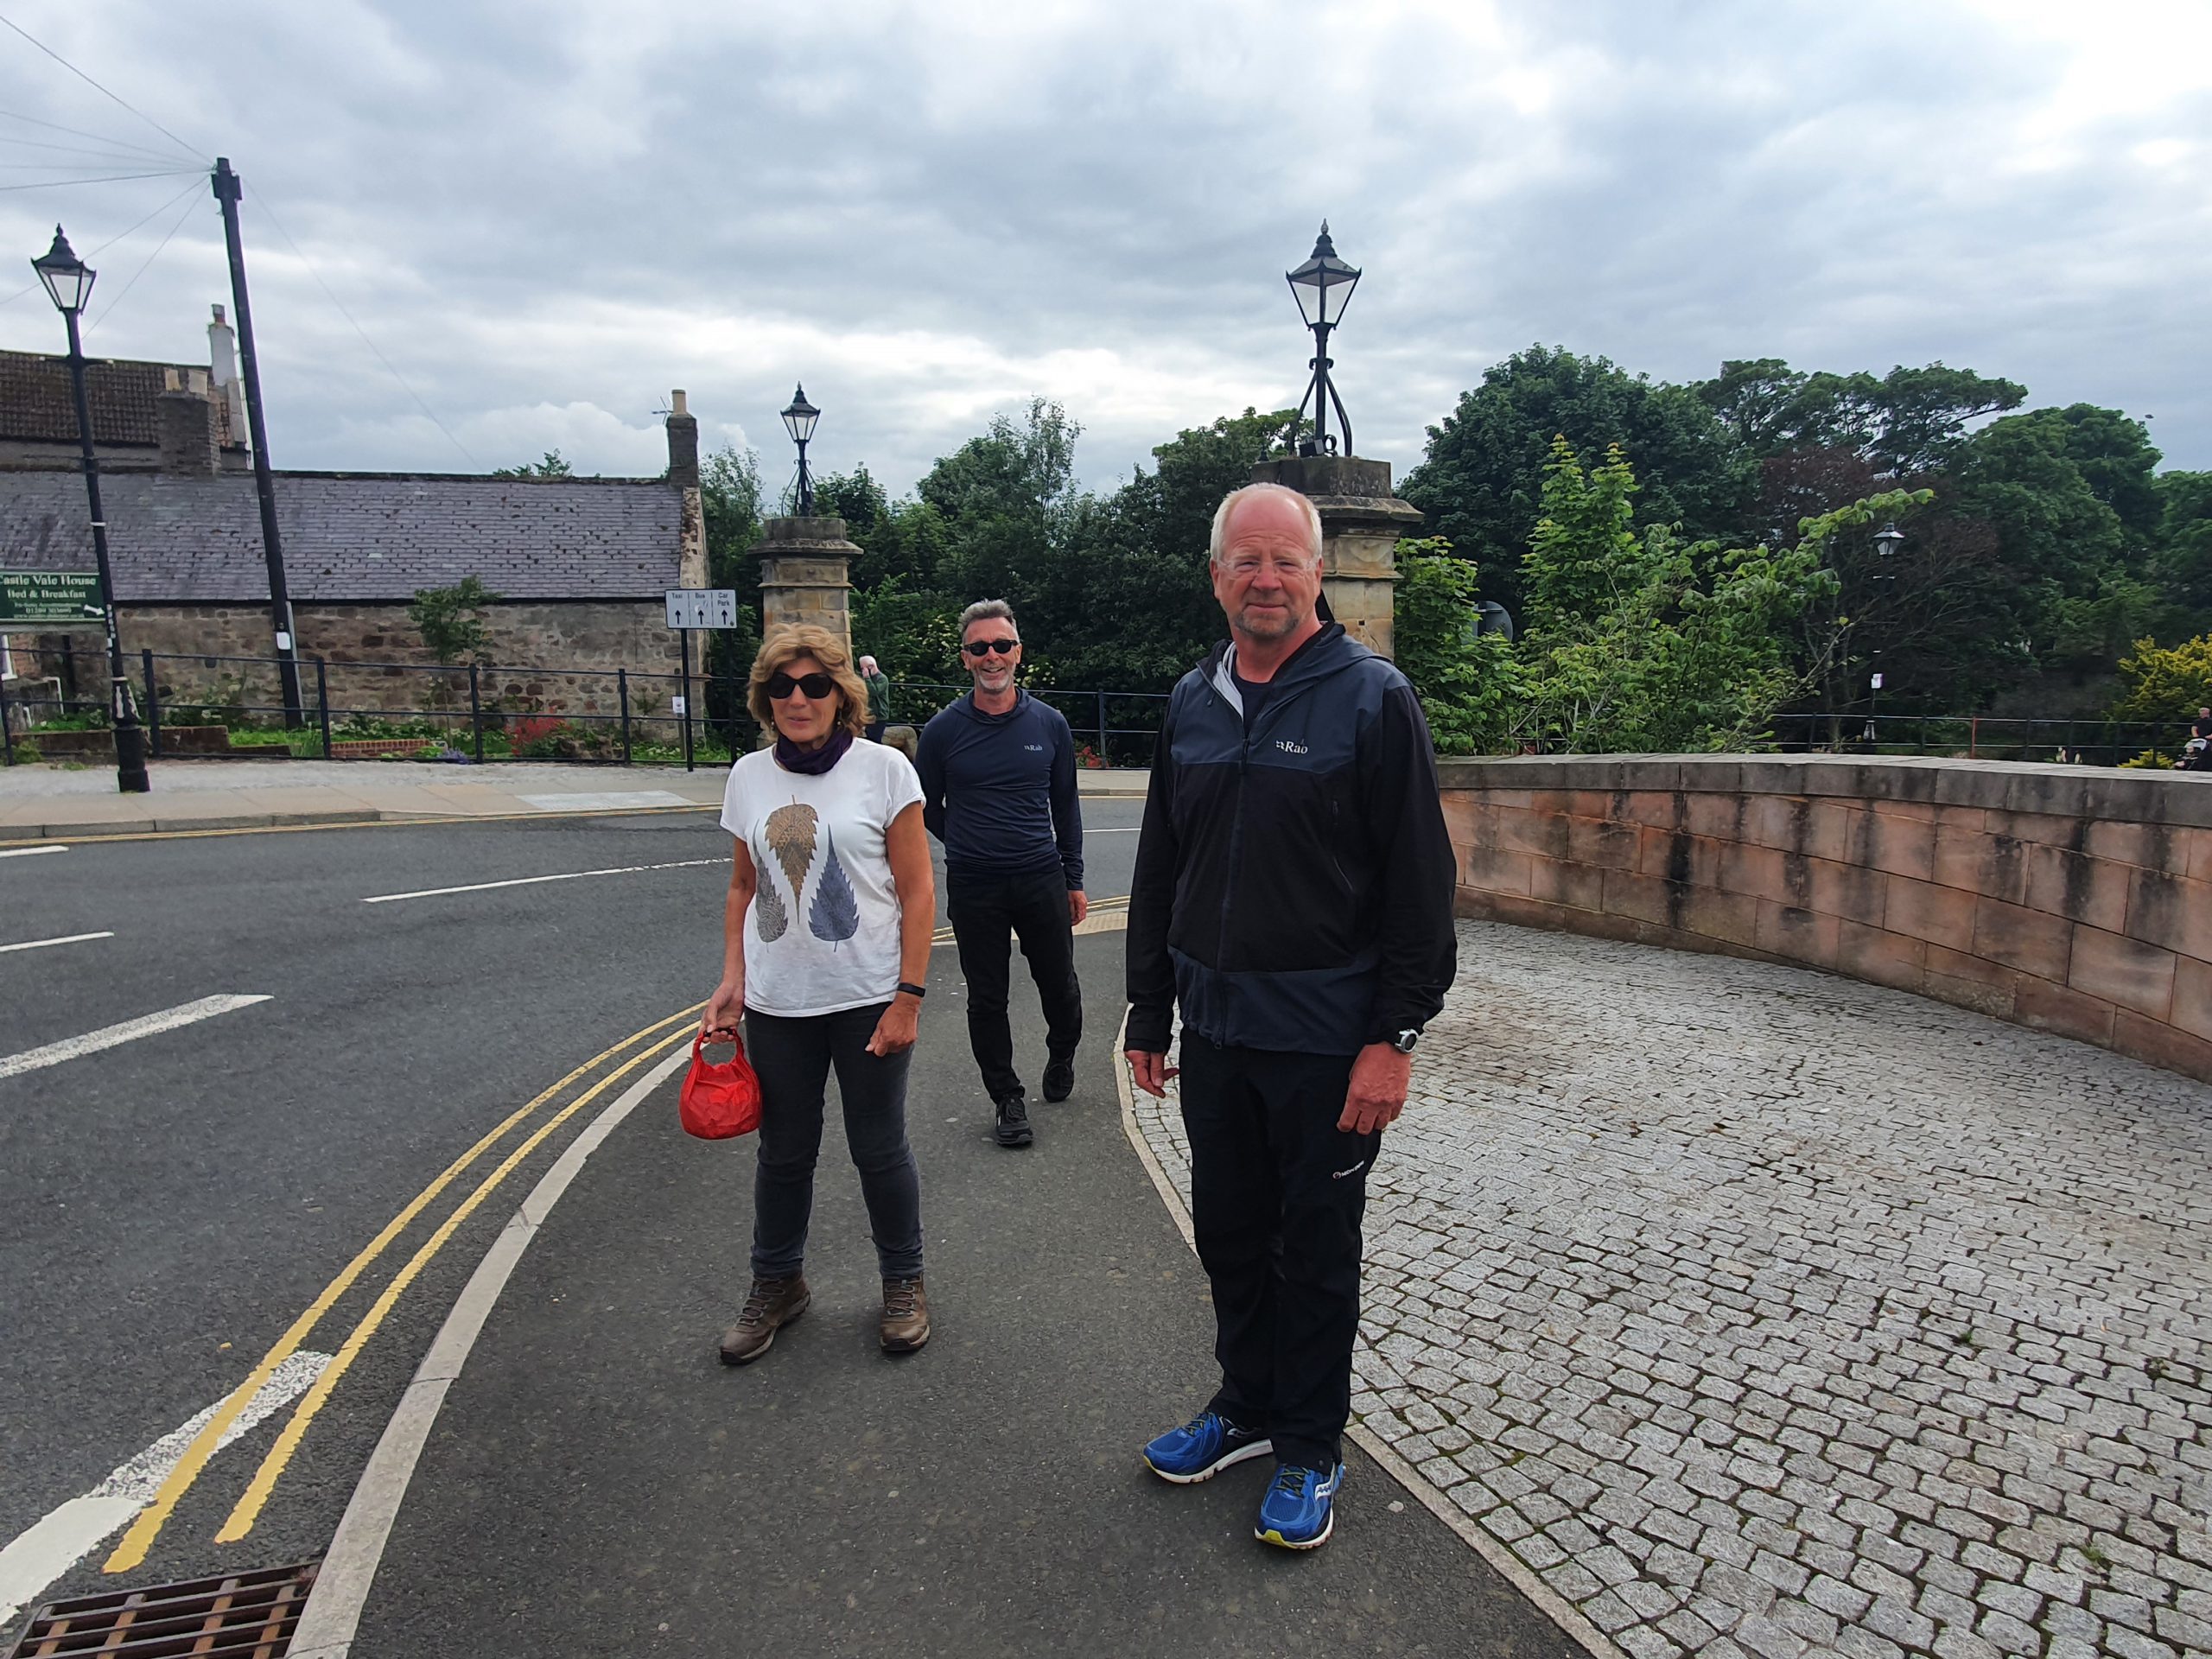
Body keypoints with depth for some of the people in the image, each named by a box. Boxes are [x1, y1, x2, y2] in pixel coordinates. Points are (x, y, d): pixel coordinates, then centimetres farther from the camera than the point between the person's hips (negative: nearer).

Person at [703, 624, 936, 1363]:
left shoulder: (883, 768, -8)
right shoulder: (750, 775, 4)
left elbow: (917, 891, -8)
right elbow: (744, 888, 13)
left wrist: (908, 996, -12)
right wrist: (732, 981, 3)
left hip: (868, 998, -3)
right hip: (778, 1004, 3)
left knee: (879, 1149, 9)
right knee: (784, 1151, 16)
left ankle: (904, 1284, 31)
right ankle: (776, 1285, 38)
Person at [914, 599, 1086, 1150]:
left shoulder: (1049, 723, 2)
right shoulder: (944, 729, -2)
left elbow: (1065, 805, 10)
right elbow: (926, 807, 10)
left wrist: (1074, 880, 9)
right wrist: (970, 846, 9)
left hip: (1043, 881, 1)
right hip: (973, 889, -1)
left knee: (1060, 987, 11)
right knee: (987, 999, 7)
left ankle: (1061, 1058, 41)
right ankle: (1007, 1097, 24)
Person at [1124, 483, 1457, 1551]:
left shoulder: (1373, 699, -9)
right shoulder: (1193, 702, 7)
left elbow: (1419, 881, -11)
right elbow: (1159, 870, 12)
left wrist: (1395, 1036, -15)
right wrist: (1148, 1010, 12)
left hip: (1324, 1035, -5)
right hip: (1214, 1023, 5)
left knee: (1315, 1247, 10)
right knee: (1228, 1231, 18)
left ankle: (1311, 1448, 30)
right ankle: (1247, 1406, 39)